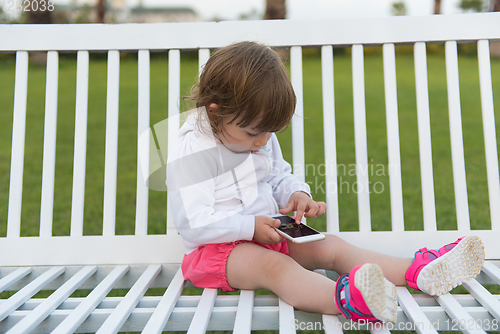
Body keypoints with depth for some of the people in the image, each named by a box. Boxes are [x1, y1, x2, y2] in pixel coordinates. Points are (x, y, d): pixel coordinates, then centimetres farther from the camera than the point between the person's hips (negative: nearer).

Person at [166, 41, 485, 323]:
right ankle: (343, 298, -62)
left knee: (331, 246, -7)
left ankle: (419, 271, -12)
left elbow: (278, 177, 19)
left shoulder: (260, 138, 6)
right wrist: (250, 227, -26)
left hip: (266, 233, 7)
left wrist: (296, 193, -4)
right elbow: (194, 225, -22)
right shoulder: (190, 154, -19)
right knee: (273, 264, -37)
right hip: (217, 247, -7)